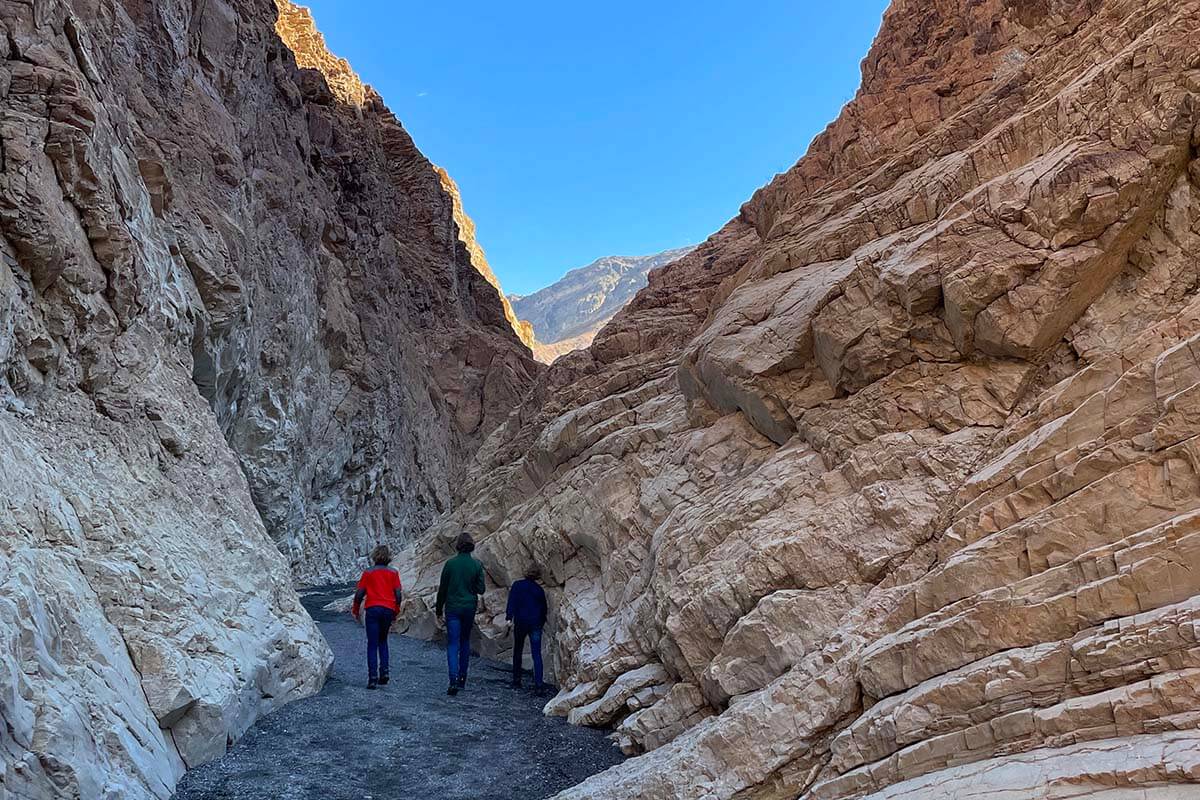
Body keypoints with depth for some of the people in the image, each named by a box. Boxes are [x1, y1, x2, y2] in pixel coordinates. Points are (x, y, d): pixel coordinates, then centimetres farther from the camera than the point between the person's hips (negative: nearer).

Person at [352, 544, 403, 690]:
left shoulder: (368, 573, 4)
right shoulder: (393, 573, 7)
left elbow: (359, 594, 1)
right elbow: (398, 595, 4)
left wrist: (356, 611, 14)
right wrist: (396, 612, 15)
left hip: (373, 609, -2)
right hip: (389, 610, 2)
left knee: (372, 645, 1)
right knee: (383, 641, 20)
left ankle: (372, 678, -6)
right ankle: (384, 672, 7)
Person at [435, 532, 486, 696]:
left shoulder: (450, 563, -8)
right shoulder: (477, 565, -4)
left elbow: (442, 589, -1)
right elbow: (481, 589, -3)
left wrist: (439, 608, 11)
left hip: (453, 607, -2)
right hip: (470, 608, 2)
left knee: (453, 643, -2)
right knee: (465, 641, 18)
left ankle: (454, 681, -16)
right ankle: (462, 678, 23)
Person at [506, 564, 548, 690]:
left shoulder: (517, 585, 0)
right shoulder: (539, 590, 8)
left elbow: (512, 601, -11)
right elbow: (543, 608, 13)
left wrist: (509, 615, -15)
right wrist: (542, 623, 24)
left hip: (520, 622, -1)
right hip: (536, 624, 1)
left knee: (518, 652, 14)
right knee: (537, 654, -2)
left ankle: (516, 681, 16)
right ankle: (539, 683, -13)